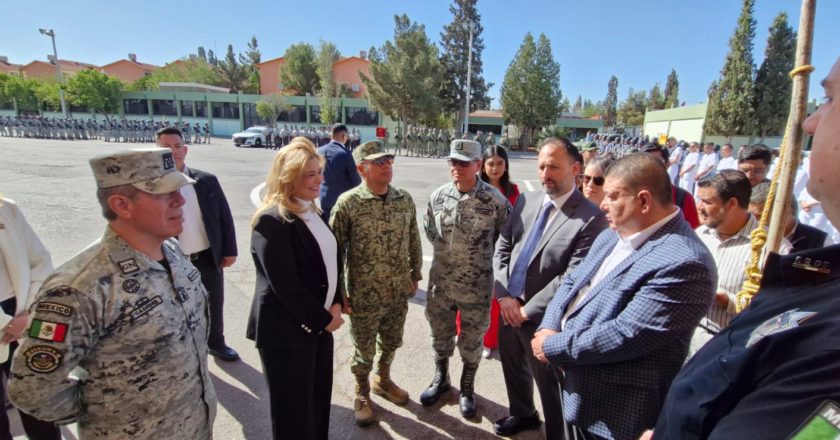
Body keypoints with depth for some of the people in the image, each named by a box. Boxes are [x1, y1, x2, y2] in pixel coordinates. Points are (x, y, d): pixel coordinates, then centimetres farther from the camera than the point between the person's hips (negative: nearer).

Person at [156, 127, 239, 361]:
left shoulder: (207, 180, -2)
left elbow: (225, 217, 2)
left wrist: (229, 250, -1)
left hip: (210, 257, 3)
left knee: (215, 305, 19)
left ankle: (216, 342, 41)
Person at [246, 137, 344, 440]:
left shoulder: (312, 212, 7)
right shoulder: (272, 220, -21)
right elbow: (286, 285, -23)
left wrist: (335, 303, -2)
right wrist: (324, 319, -14)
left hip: (317, 321, 8)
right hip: (286, 329, -8)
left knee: (319, 398, 21)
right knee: (293, 406, 11)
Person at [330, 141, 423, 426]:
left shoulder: (404, 199, -2)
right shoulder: (348, 203, -16)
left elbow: (414, 241, 7)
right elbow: (335, 250, -11)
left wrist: (415, 275, 10)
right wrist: (338, 292, -9)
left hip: (399, 293, 4)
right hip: (364, 296, -4)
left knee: (392, 343, 23)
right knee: (364, 350, 15)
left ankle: (383, 380, 51)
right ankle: (362, 394, 42)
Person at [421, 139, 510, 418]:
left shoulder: (494, 200, -15)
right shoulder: (438, 196, -5)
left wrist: (482, 256, 2)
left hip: (477, 285, -3)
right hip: (440, 282, 3)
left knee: (472, 340, 16)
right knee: (440, 334, 20)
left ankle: (467, 388, 41)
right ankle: (441, 379, 46)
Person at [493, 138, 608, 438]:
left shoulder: (591, 218, -18)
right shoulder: (526, 201, 1)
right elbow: (501, 249, 3)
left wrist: (528, 310, -15)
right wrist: (504, 295, -7)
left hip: (543, 318, -6)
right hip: (508, 308, 7)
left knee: (549, 384, 15)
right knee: (514, 369, 27)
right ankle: (523, 414, 54)